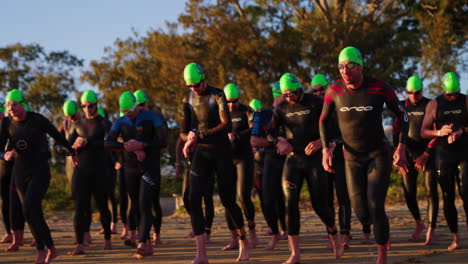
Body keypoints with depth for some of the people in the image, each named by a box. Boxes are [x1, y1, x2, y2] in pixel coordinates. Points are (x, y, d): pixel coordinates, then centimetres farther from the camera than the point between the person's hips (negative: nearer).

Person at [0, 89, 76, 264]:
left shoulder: (38, 119, -13)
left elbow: (57, 136, 3)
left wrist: (71, 151, 18)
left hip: (40, 172, -5)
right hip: (19, 172, 5)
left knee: (29, 209, -21)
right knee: (35, 215, 9)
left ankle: (41, 250, -8)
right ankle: (51, 249, 25)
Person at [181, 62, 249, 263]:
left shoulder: (217, 95, -11)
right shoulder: (188, 100, 7)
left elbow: (227, 125, -23)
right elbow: (183, 131, 10)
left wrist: (201, 135, -32)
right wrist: (189, 138, -14)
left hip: (221, 151, -4)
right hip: (201, 153, 4)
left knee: (227, 200, 0)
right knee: (193, 199, -11)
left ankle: (243, 241, 27)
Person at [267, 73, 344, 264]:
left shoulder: (316, 103, -5)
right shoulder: (282, 108, 5)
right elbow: (270, 132, 6)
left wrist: (320, 141, -21)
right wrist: (279, 142, -16)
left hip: (314, 159, -3)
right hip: (293, 159, 3)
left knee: (320, 205, -2)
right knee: (290, 203, -10)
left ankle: (333, 234, 30)